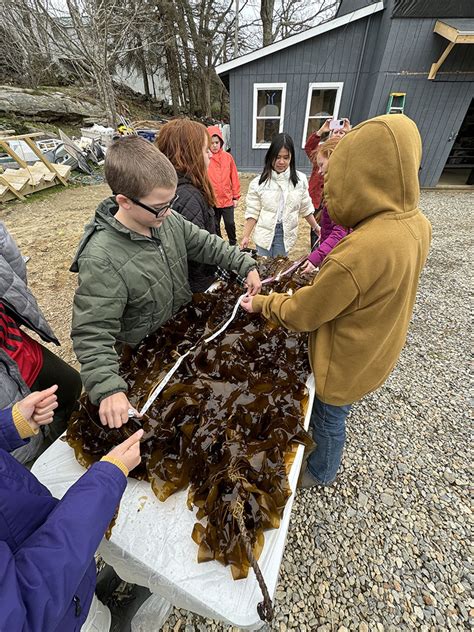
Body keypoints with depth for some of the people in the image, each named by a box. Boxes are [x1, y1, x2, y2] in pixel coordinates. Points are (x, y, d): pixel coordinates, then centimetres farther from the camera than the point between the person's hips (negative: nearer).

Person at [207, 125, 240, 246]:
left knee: (230, 223, 8)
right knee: (215, 226, 12)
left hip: (227, 199, 1)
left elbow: (234, 177, 4)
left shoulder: (228, 157, 1)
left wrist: (236, 196, 4)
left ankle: (233, 243, 29)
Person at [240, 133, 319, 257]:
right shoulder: (258, 182, -6)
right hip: (265, 234, -1)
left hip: (285, 234, 1)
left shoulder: (300, 179, -1)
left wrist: (316, 228, 10)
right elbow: (252, 213, -4)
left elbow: (306, 208, 8)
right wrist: (246, 236, -9)